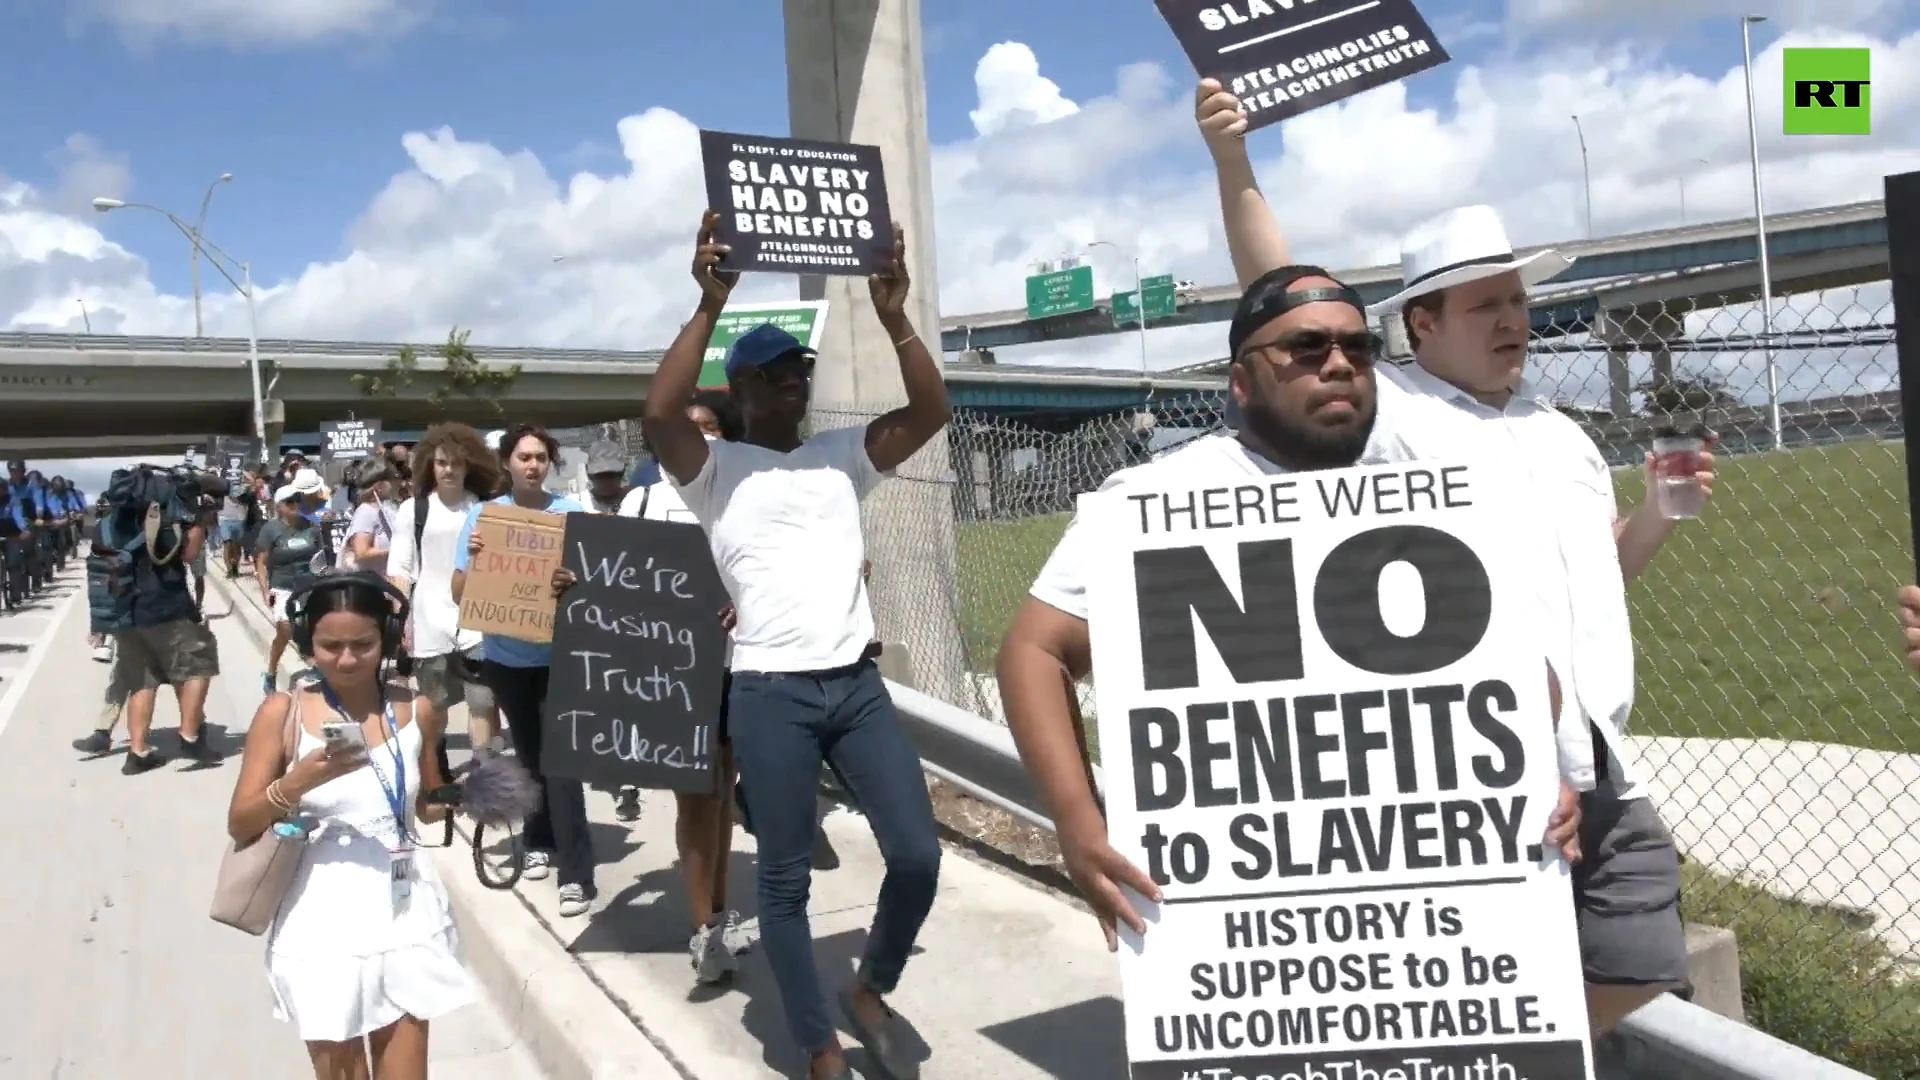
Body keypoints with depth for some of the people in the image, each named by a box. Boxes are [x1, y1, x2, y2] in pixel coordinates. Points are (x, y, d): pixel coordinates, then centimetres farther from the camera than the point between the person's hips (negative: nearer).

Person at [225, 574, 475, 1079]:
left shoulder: (413, 708, 0)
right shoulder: (283, 712, -7)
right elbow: (239, 825, -5)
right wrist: (297, 781, -22)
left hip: (406, 918, 2)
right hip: (324, 926, -2)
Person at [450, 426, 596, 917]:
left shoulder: (573, 513, -6)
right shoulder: (483, 515, -2)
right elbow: (459, 593, -3)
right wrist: (473, 557, -23)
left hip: (559, 655, -2)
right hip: (506, 656, 3)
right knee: (529, 753, 16)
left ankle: (577, 873, -6)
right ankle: (540, 840, 34)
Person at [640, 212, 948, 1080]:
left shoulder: (842, 455, 13)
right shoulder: (715, 469, 2)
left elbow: (930, 412, 2)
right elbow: (659, 416, -18)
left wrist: (893, 315, -9)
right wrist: (710, 306, -21)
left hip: (858, 684, 4)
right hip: (770, 696, -3)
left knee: (918, 855, -2)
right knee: (785, 882, 4)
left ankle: (869, 992, 25)